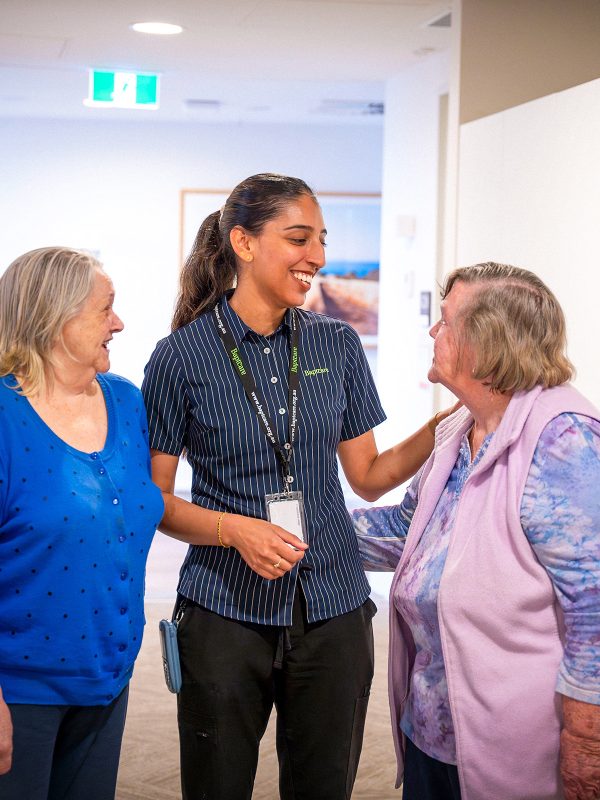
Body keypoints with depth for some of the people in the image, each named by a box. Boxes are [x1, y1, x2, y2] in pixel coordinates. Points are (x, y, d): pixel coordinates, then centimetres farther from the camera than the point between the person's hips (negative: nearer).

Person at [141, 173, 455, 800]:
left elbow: (369, 476, 8)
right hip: (225, 609, -3)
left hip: (332, 608, 3)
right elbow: (154, 498, -2)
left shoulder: (337, 345, 4)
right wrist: (235, 528, -19)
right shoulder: (182, 355, -6)